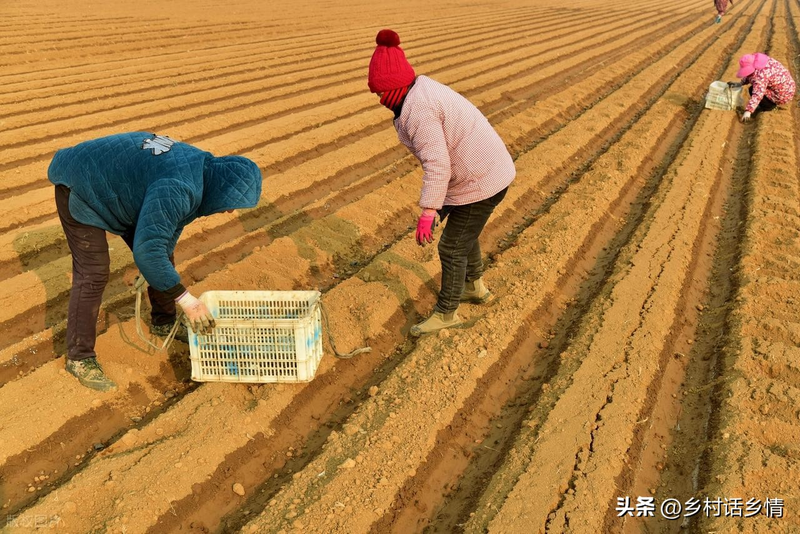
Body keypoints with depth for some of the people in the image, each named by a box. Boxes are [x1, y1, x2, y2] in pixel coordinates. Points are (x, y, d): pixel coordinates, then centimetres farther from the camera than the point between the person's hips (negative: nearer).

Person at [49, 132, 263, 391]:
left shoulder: (200, 169, -8)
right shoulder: (178, 189, -37)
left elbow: (170, 224, 5)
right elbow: (147, 250, -39)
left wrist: (158, 266, 5)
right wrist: (186, 299, -34)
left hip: (113, 186, 9)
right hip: (81, 188, -9)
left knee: (162, 253, 10)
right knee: (93, 274, -10)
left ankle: (163, 322, 29)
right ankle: (79, 357, 4)